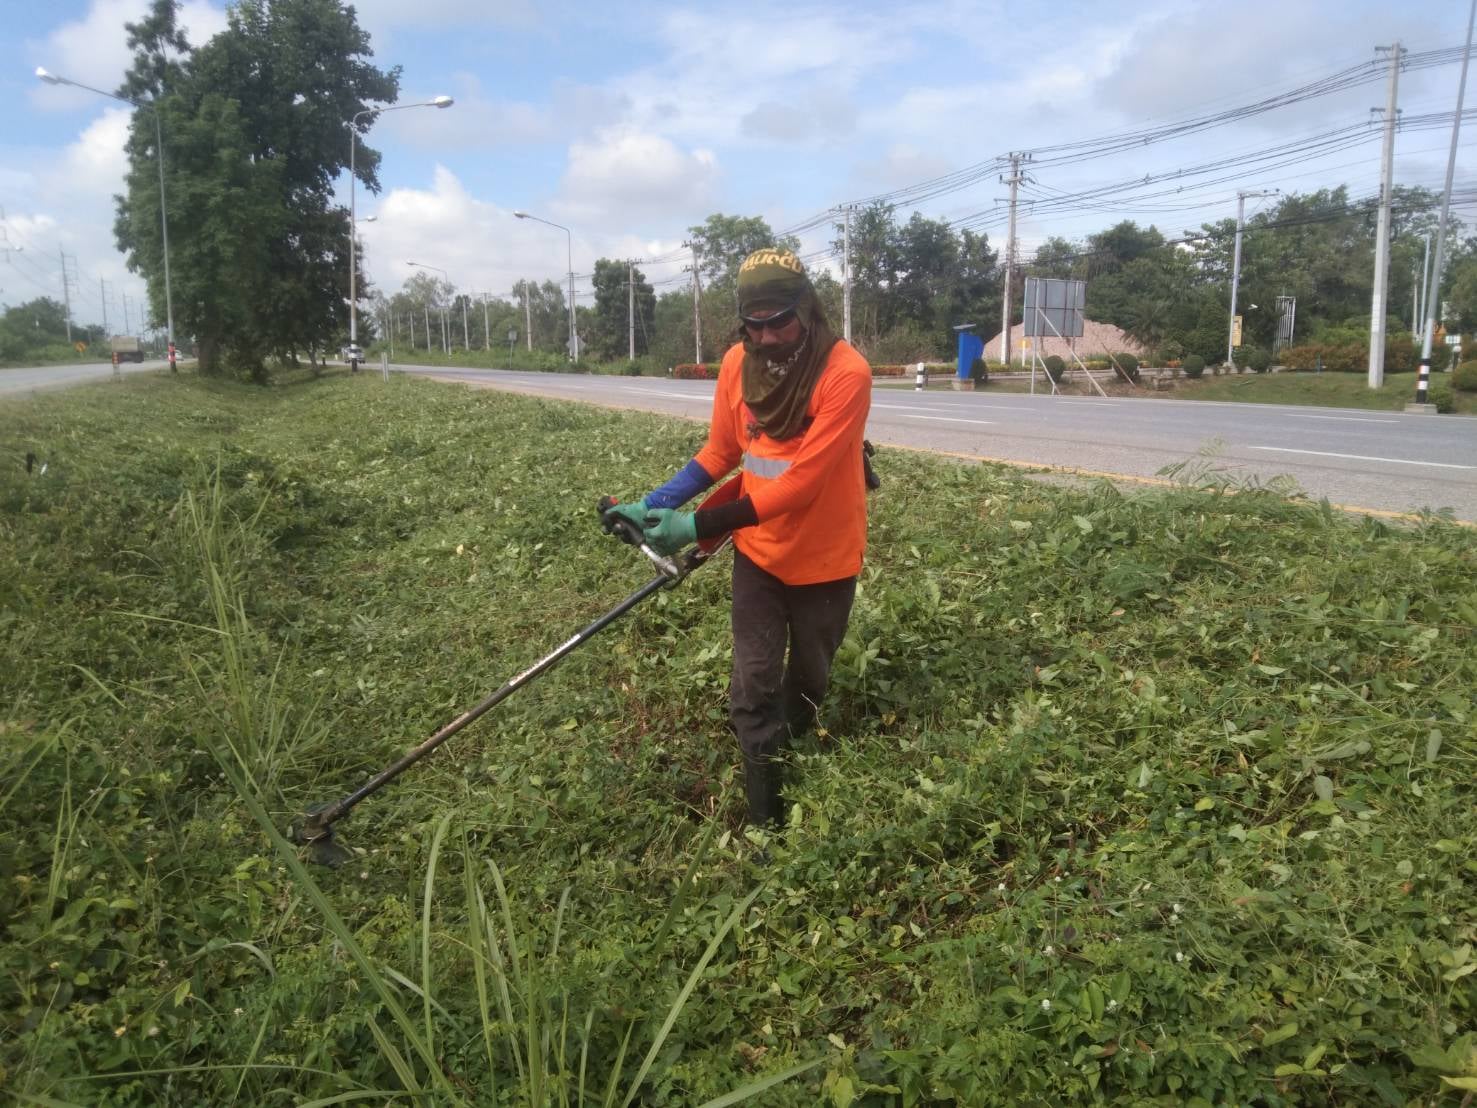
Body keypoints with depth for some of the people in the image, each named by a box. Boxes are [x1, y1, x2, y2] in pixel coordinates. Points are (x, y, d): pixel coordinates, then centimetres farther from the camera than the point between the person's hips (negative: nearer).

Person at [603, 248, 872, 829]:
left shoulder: (845, 373, -25)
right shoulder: (737, 363, -9)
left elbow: (800, 484, -29)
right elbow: (720, 452, 3)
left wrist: (698, 527, -31)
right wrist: (655, 503, -12)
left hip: (824, 558, -3)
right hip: (758, 552, 3)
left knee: (806, 684, 18)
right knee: (753, 689, 0)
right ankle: (763, 821, 14)